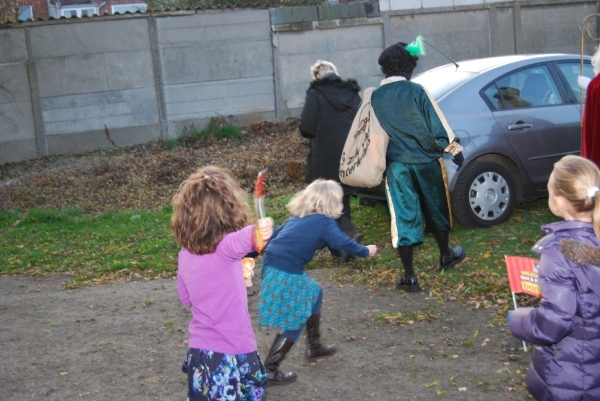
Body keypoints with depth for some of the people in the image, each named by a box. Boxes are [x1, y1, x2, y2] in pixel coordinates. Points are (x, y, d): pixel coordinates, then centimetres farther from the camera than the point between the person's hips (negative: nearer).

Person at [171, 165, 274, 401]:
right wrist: (257, 233, -65)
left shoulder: (185, 255, -2)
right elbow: (241, 240, -45)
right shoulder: (224, 248, -19)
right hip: (234, 355, -6)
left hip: (199, 353, 6)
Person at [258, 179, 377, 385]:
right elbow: (343, 243, -5)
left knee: (314, 293, 27)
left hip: (272, 265, 9)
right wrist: (365, 251, 12)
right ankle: (269, 370, 3)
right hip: (286, 273, -9)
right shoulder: (325, 223, -3)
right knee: (295, 322, 3)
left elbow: (275, 233, 19)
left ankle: (314, 347, 38)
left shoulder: (297, 217, 19)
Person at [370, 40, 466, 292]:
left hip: (397, 165, 1)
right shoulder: (416, 91, -10)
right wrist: (455, 149, 5)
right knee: (436, 210, 20)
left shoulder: (375, 97, -1)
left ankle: (409, 276, 3)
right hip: (426, 161, -1)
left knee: (404, 218, 3)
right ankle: (446, 256, 40)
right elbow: (438, 125, -7)